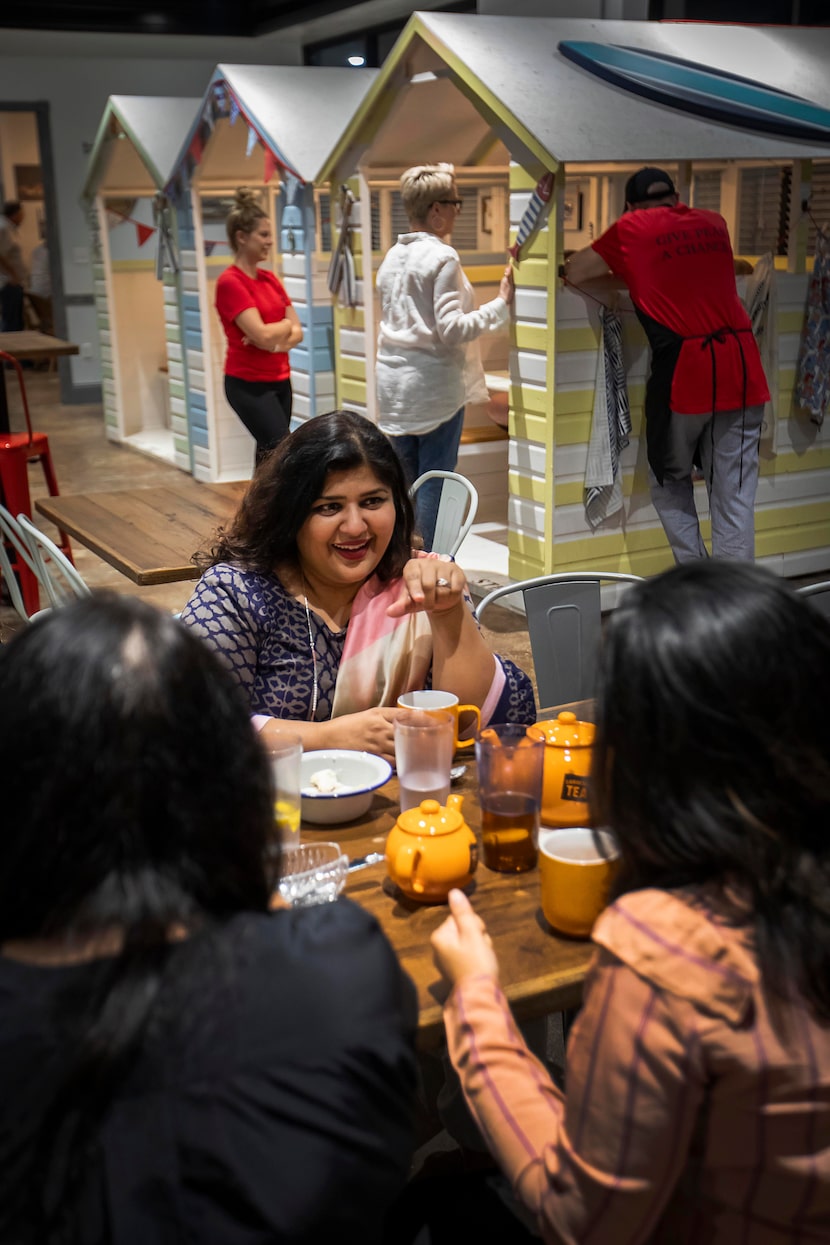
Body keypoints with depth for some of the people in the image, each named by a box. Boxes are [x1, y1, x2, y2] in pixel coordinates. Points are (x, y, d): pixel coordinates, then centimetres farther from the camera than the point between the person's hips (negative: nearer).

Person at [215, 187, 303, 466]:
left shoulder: (270, 279, 11)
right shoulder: (230, 282, -13)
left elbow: (297, 332, 7)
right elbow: (262, 335, -22)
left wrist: (276, 341, -14)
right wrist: (286, 325, -2)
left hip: (279, 380, 8)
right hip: (249, 385, -7)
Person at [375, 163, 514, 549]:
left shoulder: (392, 257, 11)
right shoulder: (443, 257, -13)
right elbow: (451, 329, -18)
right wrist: (501, 304, -14)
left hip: (393, 382, 8)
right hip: (434, 383, -7)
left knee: (403, 476, 13)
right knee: (436, 482, -1)